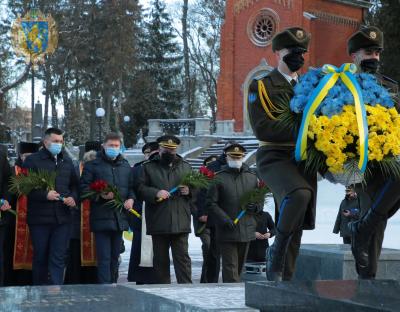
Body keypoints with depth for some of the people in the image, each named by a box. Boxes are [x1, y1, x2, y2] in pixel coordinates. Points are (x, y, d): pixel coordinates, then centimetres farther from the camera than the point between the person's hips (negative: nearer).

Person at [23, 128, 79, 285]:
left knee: (58, 259, -2)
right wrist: (44, 195, -16)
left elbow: (74, 185, 22)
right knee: (40, 257, 5)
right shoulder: (33, 160, -1)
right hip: (40, 218, -3)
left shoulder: (67, 161, 15)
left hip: (62, 218, 3)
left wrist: (73, 198, 2)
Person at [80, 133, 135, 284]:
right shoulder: (92, 165, 1)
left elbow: (131, 187, 23)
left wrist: (131, 198, 2)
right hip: (101, 218, -5)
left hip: (120, 217, 5)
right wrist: (100, 195, -19)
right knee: (104, 258, -10)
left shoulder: (125, 166, 17)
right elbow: (84, 188, -4)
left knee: (115, 256, 13)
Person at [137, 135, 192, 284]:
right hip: (158, 221, 0)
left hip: (180, 220, 0)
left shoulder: (185, 167, 15)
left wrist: (188, 191, -2)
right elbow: (141, 188, 2)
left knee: (182, 257, -3)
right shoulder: (148, 167, 8)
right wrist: (156, 193, -15)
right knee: (160, 259, 6)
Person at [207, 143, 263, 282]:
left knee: (240, 265, 15)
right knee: (230, 266, -8)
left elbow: (260, 199, 17)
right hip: (227, 231, -5)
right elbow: (211, 203, -5)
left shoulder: (252, 177, 10)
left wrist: (255, 206, -7)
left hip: (246, 229, 5)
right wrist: (224, 219, -16)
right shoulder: (219, 178, -2)